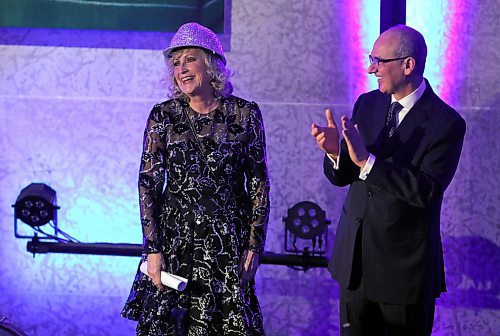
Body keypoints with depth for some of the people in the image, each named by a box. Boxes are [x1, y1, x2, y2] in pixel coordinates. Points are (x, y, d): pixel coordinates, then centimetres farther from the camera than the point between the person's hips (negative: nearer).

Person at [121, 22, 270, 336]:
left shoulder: (245, 114, 0)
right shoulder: (163, 116, 0)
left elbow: (259, 184, 3)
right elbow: (148, 184, 0)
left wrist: (254, 246, -3)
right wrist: (153, 249, -7)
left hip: (229, 239, 0)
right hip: (174, 236, 1)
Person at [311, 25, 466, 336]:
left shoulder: (447, 124, -14)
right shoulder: (367, 105, 4)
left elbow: (426, 191, -26)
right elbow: (341, 177, 4)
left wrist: (367, 160, -32)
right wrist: (335, 151, -19)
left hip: (405, 265, -5)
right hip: (355, 257, 5)